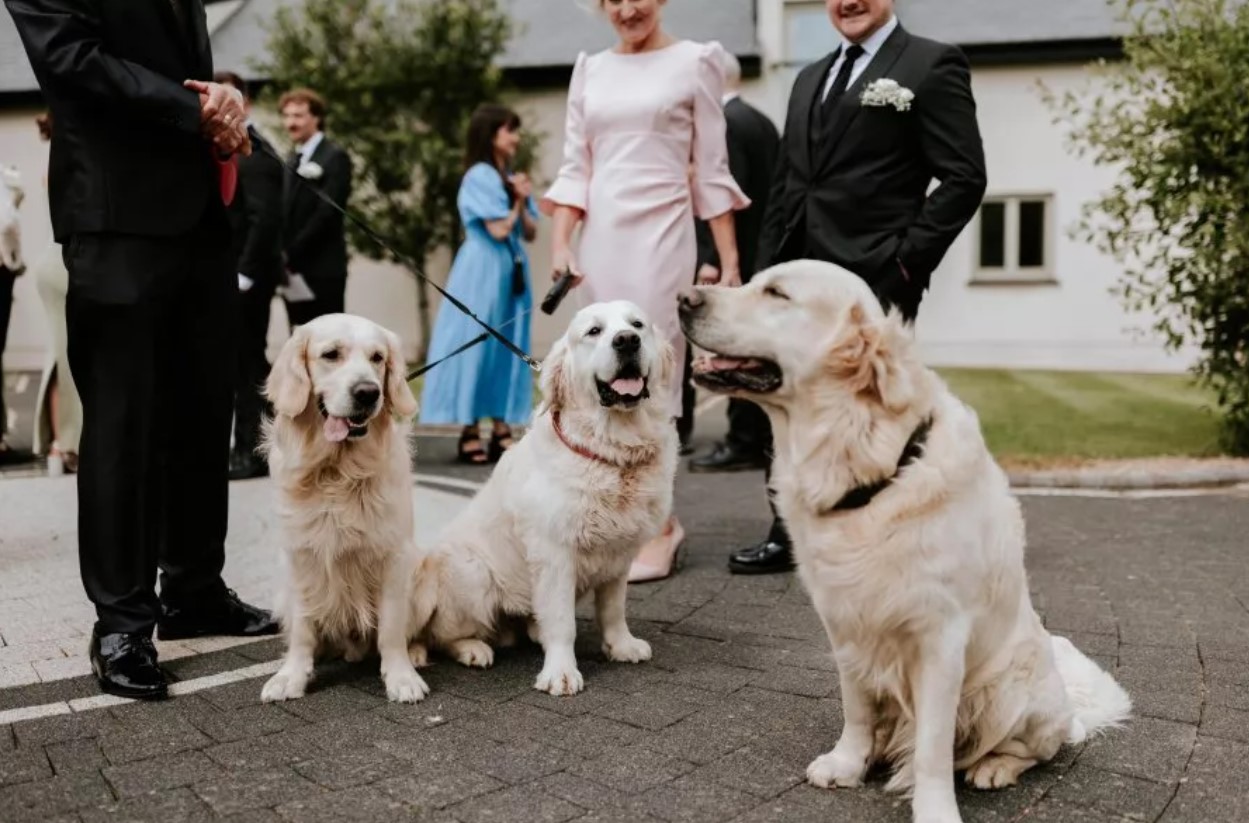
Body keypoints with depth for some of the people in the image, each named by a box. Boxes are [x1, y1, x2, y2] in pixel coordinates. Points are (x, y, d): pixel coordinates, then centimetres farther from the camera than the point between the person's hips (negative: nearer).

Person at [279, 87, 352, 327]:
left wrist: (291, 255, -14)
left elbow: (328, 213, -15)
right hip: (294, 270, 7)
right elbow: (287, 212, 16)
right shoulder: (293, 159, 18)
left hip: (323, 271, -7)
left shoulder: (335, 158, -6)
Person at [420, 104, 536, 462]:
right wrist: (516, 203, 0)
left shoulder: (513, 179, 15)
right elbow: (499, 230, -15)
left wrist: (522, 202, -3)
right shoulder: (479, 176, -9)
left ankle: (502, 431, 9)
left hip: (512, 272, 8)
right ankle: (469, 433, -1)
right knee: (476, 347, -5)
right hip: (483, 272, -8)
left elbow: (530, 233, 13)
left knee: (507, 349, 6)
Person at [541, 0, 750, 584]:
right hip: (599, 238, 5)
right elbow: (574, 168, 11)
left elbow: (712, 171, 1)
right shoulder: (589, 70, 13)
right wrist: (560, 244, -1)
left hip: (660, 233, -4)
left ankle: (656, 528, 2)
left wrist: (729, 262, -3)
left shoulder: (693, 62, 2)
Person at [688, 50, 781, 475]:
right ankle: (762, 439, 18)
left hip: (733, 254, -9)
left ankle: (744, 444, -2)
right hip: (760, 251, 10)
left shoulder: (724, 122, -13)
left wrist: (712, 257, -21)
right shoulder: (762, 121, 15)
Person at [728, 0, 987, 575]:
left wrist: (907, 258, -13)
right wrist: (767, 273, 12)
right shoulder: (810, 78, 20)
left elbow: (964, 177, -7)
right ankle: (786, 538, 23)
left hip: (873, 280, -7)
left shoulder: (931, 65, -1)